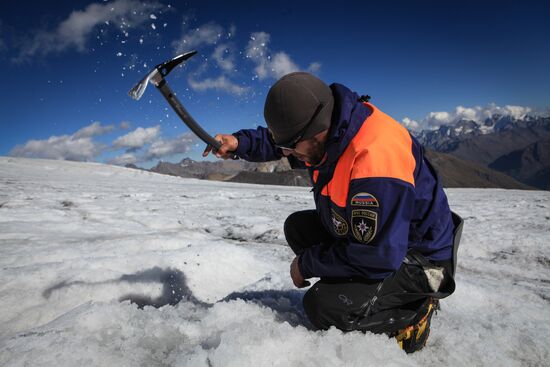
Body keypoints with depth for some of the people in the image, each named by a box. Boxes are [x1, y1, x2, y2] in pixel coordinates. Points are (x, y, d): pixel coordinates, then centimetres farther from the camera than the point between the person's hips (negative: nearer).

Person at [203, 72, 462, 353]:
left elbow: (377, 258, -32)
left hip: (418, 259, -9)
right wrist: (239, 143, -10)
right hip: (372, 234, 9)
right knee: (297, 227, 8)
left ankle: (414, 312, 0)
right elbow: (275, 140, 10)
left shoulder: (374, 157, -36)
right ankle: (355, 287, 7)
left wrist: (306, 264, -19)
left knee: (323, 308, -24)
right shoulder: (328, 125, -9)